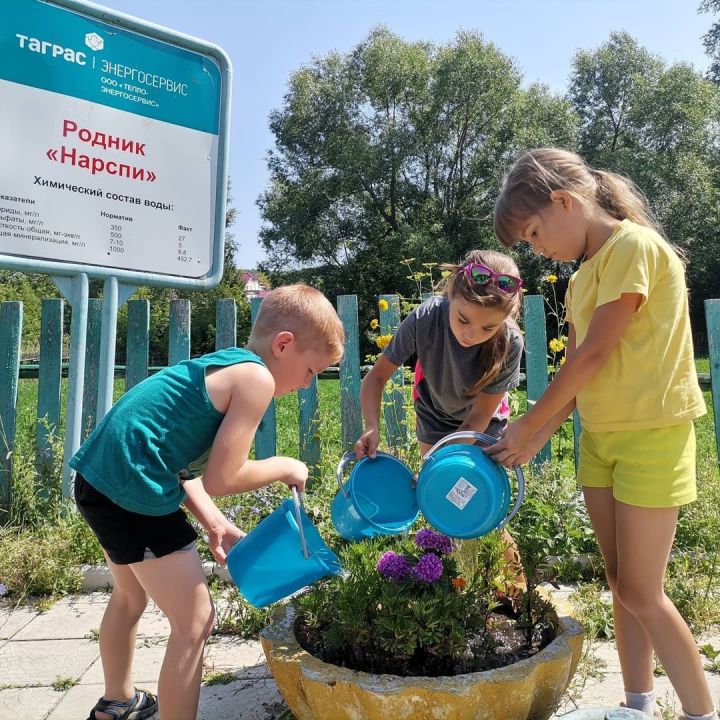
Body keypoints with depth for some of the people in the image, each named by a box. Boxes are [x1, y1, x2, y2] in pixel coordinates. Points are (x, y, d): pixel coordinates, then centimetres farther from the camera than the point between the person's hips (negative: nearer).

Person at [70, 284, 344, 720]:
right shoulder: (256, 377, -14)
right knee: (195, 622, 2)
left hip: (102, 479, 11)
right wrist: (283, 468, -1)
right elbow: (220, 479, -17)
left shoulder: (222, 365, 14)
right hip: (134, 492, -11)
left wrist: (216, 525, 6)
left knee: (131, 596, 31)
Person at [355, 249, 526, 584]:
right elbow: (377, 375, -23)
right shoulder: (426, 318, -35)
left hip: (483, 422, -1)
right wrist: (372, 428, -37)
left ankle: (513, 570, 19)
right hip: (435, 415, 1)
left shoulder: (509, 343, -34)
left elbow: (479, 416, -24)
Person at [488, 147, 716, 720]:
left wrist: (528, 426, -11)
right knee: (622, 585, 13)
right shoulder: (584, 275, 12)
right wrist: (536, 439, -2)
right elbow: (578, 372, 7)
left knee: (641, 594, -1)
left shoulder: (634, 246, -14)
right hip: (599, 437, 8)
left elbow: (593, 355, -18)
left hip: (651, 435, -8)